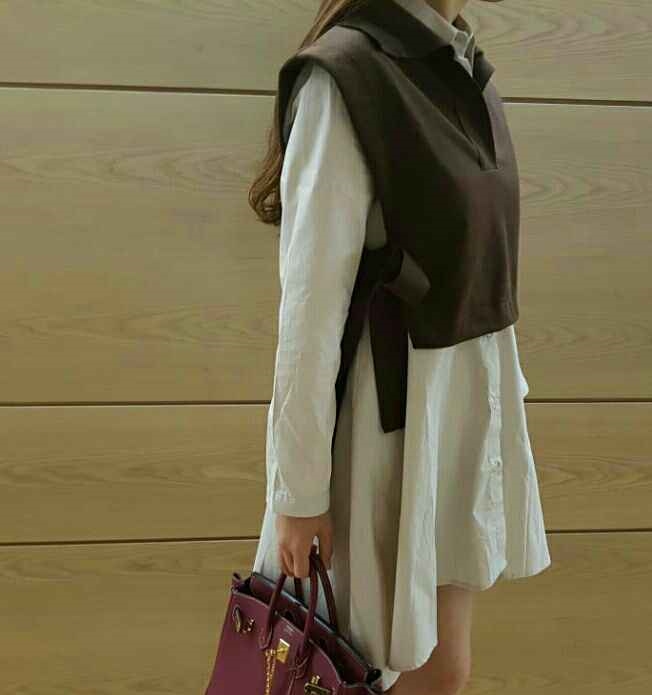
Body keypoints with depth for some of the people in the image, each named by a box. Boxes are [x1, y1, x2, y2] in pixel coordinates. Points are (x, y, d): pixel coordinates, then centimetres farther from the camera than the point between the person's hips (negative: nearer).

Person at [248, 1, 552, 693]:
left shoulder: (460, 67, 8)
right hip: (392, 409, -7)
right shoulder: (347, 78, -16)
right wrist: (299, 491, -15)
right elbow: (311, 299, -18)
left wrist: (500, 395, 16)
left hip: (468, 401, 7)